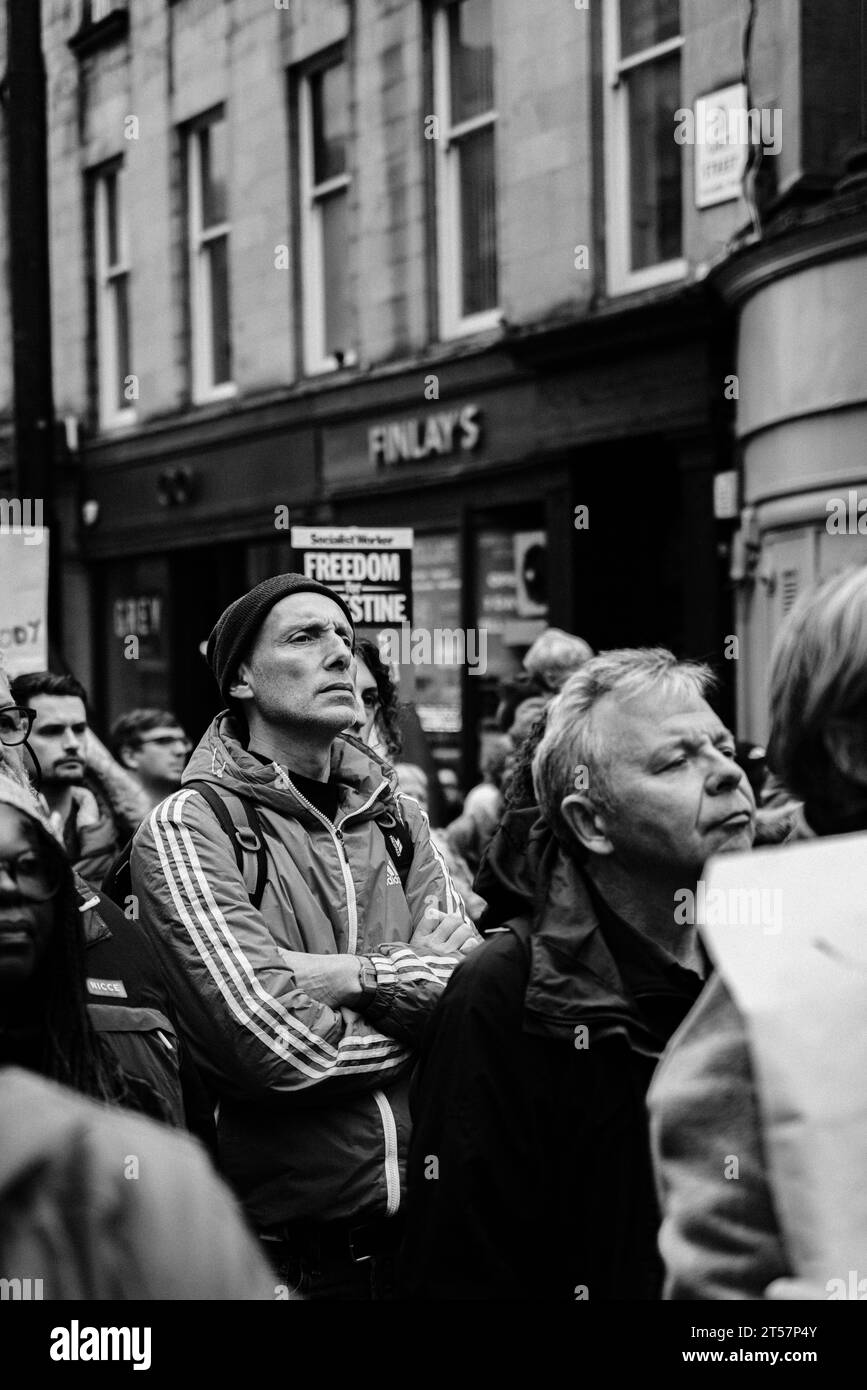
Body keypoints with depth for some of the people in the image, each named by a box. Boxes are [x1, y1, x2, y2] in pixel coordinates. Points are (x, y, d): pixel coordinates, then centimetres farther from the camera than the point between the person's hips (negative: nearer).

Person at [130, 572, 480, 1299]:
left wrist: (353, 976, -18)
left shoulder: (394, 816, 8)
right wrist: (416, 988, -7)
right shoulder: (187, 828, -10)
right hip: (295, 1243, -5)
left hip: (438, 1213, 5)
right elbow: (278, 1044, -21)